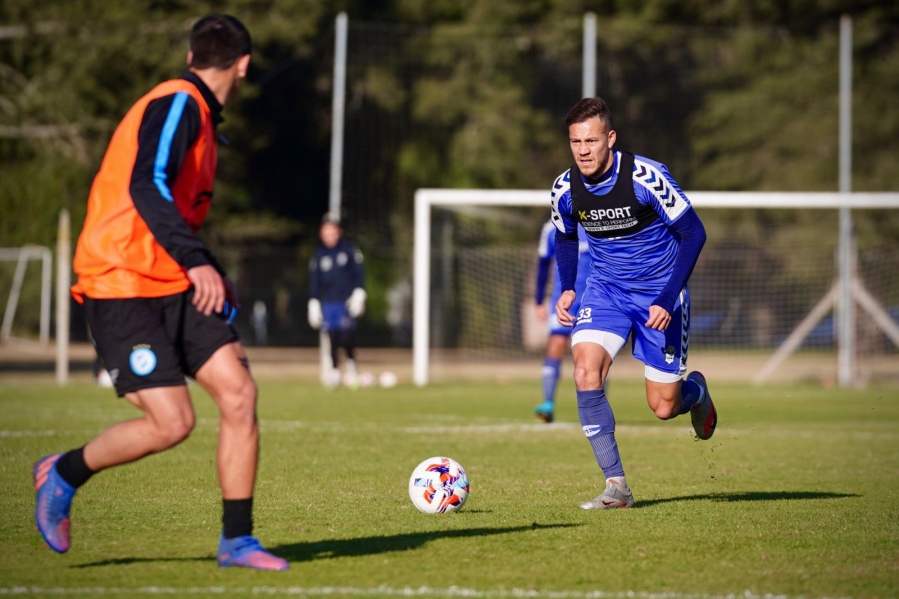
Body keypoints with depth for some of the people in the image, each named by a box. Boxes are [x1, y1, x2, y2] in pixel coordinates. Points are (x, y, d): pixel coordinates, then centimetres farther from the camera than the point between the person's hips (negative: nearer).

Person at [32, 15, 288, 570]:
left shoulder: (195, 112, 18)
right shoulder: (177, 104, -12)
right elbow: (146, 187, -27)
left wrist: (208, 275, 29)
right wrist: (198, 261, -34)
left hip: (174, 286, 9)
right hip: (122, 288, -9)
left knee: (240, 394, -6)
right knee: (173, 422, -14)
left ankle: (237, 540, 1)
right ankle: (63, 475, 11)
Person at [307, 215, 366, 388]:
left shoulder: (349, 250, 2)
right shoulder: (318, 255, 8)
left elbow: (359, 273, 4)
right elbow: (314, 281, 12)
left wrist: (358, 294, -4)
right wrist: (313, 303, 7)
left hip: (347, 301, -2)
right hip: (327, 302, 2)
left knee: (347, 336, -13)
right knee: (332, 337, -3)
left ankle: (351, 366, 8)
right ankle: (334, 371, 8)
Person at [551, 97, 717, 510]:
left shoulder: (645, 177, -23)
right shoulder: (565, 189, -9)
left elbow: (693, 233, -15)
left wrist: (668, 298, -22)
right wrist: (566, 289, -2)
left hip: (660, 293, -3)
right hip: (606, 289, 3)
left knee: (663, 408, -1)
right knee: (585, 372, -23)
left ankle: (695, 390, 39)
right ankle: (616, 486, -16)